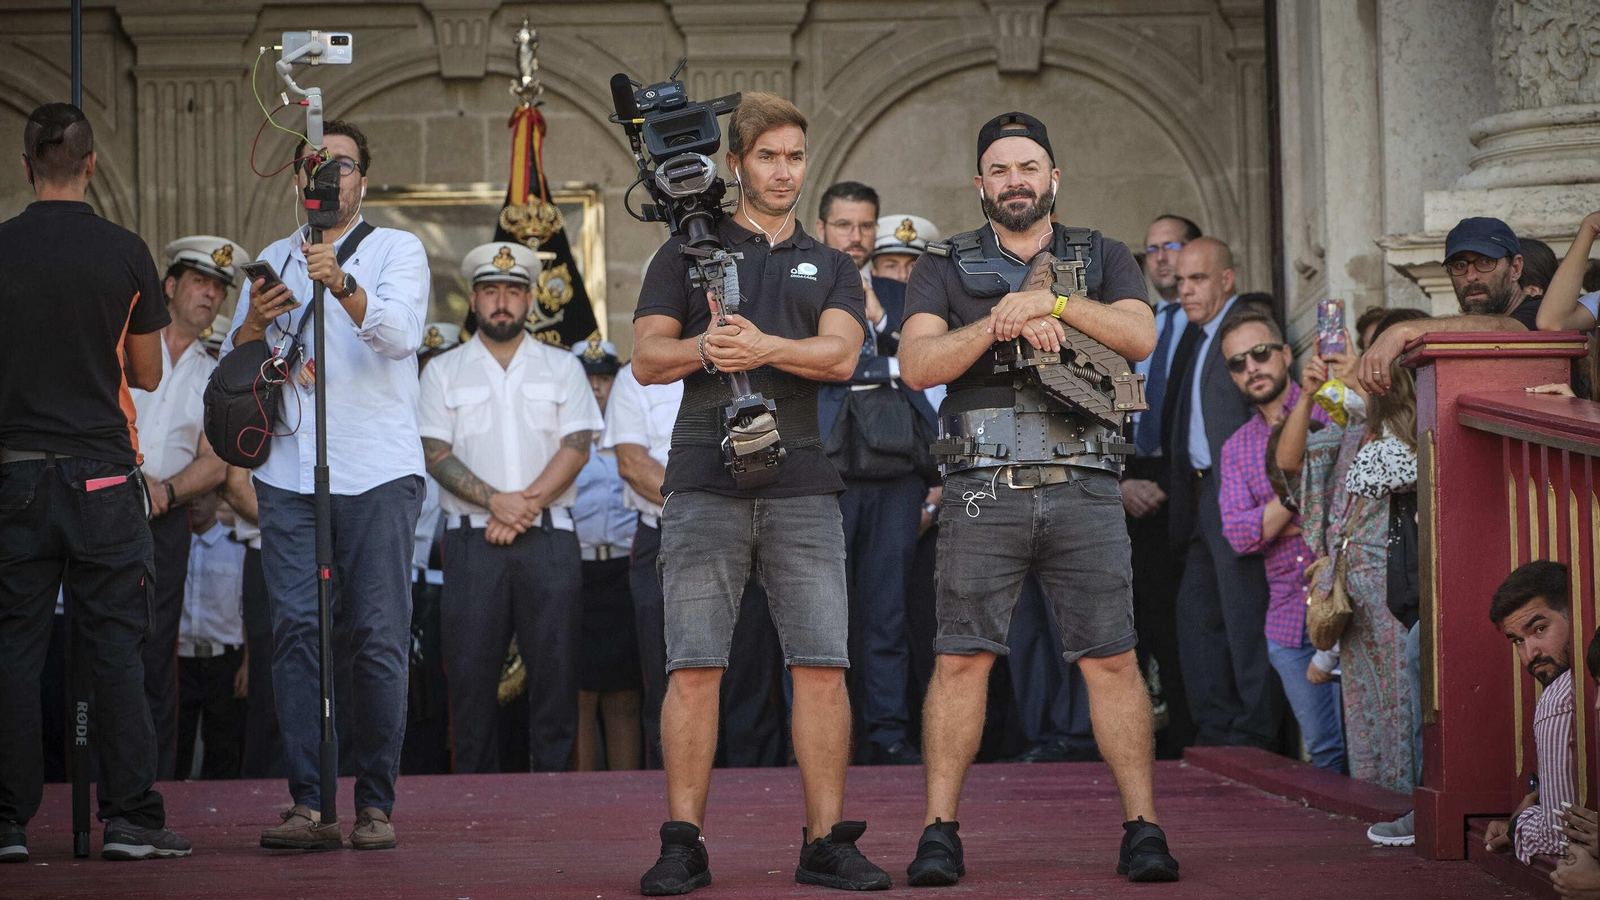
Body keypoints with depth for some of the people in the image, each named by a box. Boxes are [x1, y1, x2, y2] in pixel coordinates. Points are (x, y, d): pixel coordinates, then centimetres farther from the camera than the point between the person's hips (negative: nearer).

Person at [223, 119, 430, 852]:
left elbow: (401, 332, -12)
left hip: (378, 469, -3)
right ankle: (308, 803, -6)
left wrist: (342, 284, -29)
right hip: (290, 471, 3)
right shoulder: (275, 261, 19)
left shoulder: (397, 249, 8)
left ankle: (376, 803, 1)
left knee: (377, 637, -5)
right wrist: (253, 325, -4)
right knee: (295, 629, -6)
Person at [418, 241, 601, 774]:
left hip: (549, 537, 0)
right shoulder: (443, 371, 11)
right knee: (471, 670, -3)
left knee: (556, 668, -3)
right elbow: (435, 454, 1)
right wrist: (496, 501, -13)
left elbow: (577, 447, 2)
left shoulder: (562, 367, 13)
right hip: (472, 540, 0)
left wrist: (526, 505, -11)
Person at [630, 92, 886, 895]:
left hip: (803, 485, 2)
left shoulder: (831, 268, 18)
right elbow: (647, 358, 5)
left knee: (822, 667, -3)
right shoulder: (688, 252, 14)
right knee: (693, 668, -5)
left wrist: (765, 346, -17)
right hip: (706, 485, -1)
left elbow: (841, 353, 0)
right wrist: (707, 346, -15)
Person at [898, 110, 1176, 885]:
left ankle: (1142, 828, 1)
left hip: (1084, 492, 1)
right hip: (983, 492, 0)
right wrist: (1000, 323, -14)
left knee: (1113, 661, -3)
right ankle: (939, 832, 2)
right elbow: (917, 365, -2)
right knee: (961, 661, -3)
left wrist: (1053, 303, -13)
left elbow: (1140, 337, -3)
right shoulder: (946, 269, 12)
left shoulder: (1103, 260, 15)